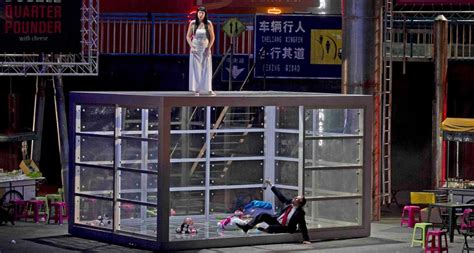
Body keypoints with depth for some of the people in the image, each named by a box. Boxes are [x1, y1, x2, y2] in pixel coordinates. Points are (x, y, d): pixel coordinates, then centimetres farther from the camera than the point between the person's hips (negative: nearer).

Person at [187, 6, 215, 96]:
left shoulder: (208, 24, -2)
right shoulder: (192, 24, 0)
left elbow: (212, 37, 1)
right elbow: (188, 36, 4)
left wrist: (209, 48, -9)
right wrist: (191, 46, -8)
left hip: (205, 49, 0)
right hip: (195, 49, 0)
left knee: (207, 69, -1)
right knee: (195, 69, 0)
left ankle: (208, 89, 2)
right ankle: (196, 89, 2)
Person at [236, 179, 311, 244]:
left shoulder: (300, 213, -22)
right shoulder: (289, 202, -3)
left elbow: (303, 226, -24)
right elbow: (280, 196, 6)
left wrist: (306, 240, -29)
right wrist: (271, 185, 7)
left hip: (285, 228, -7)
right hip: (277, 220, 7)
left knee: (270, 228, -35)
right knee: (263, 215, -7)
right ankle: (246, 227, -10)